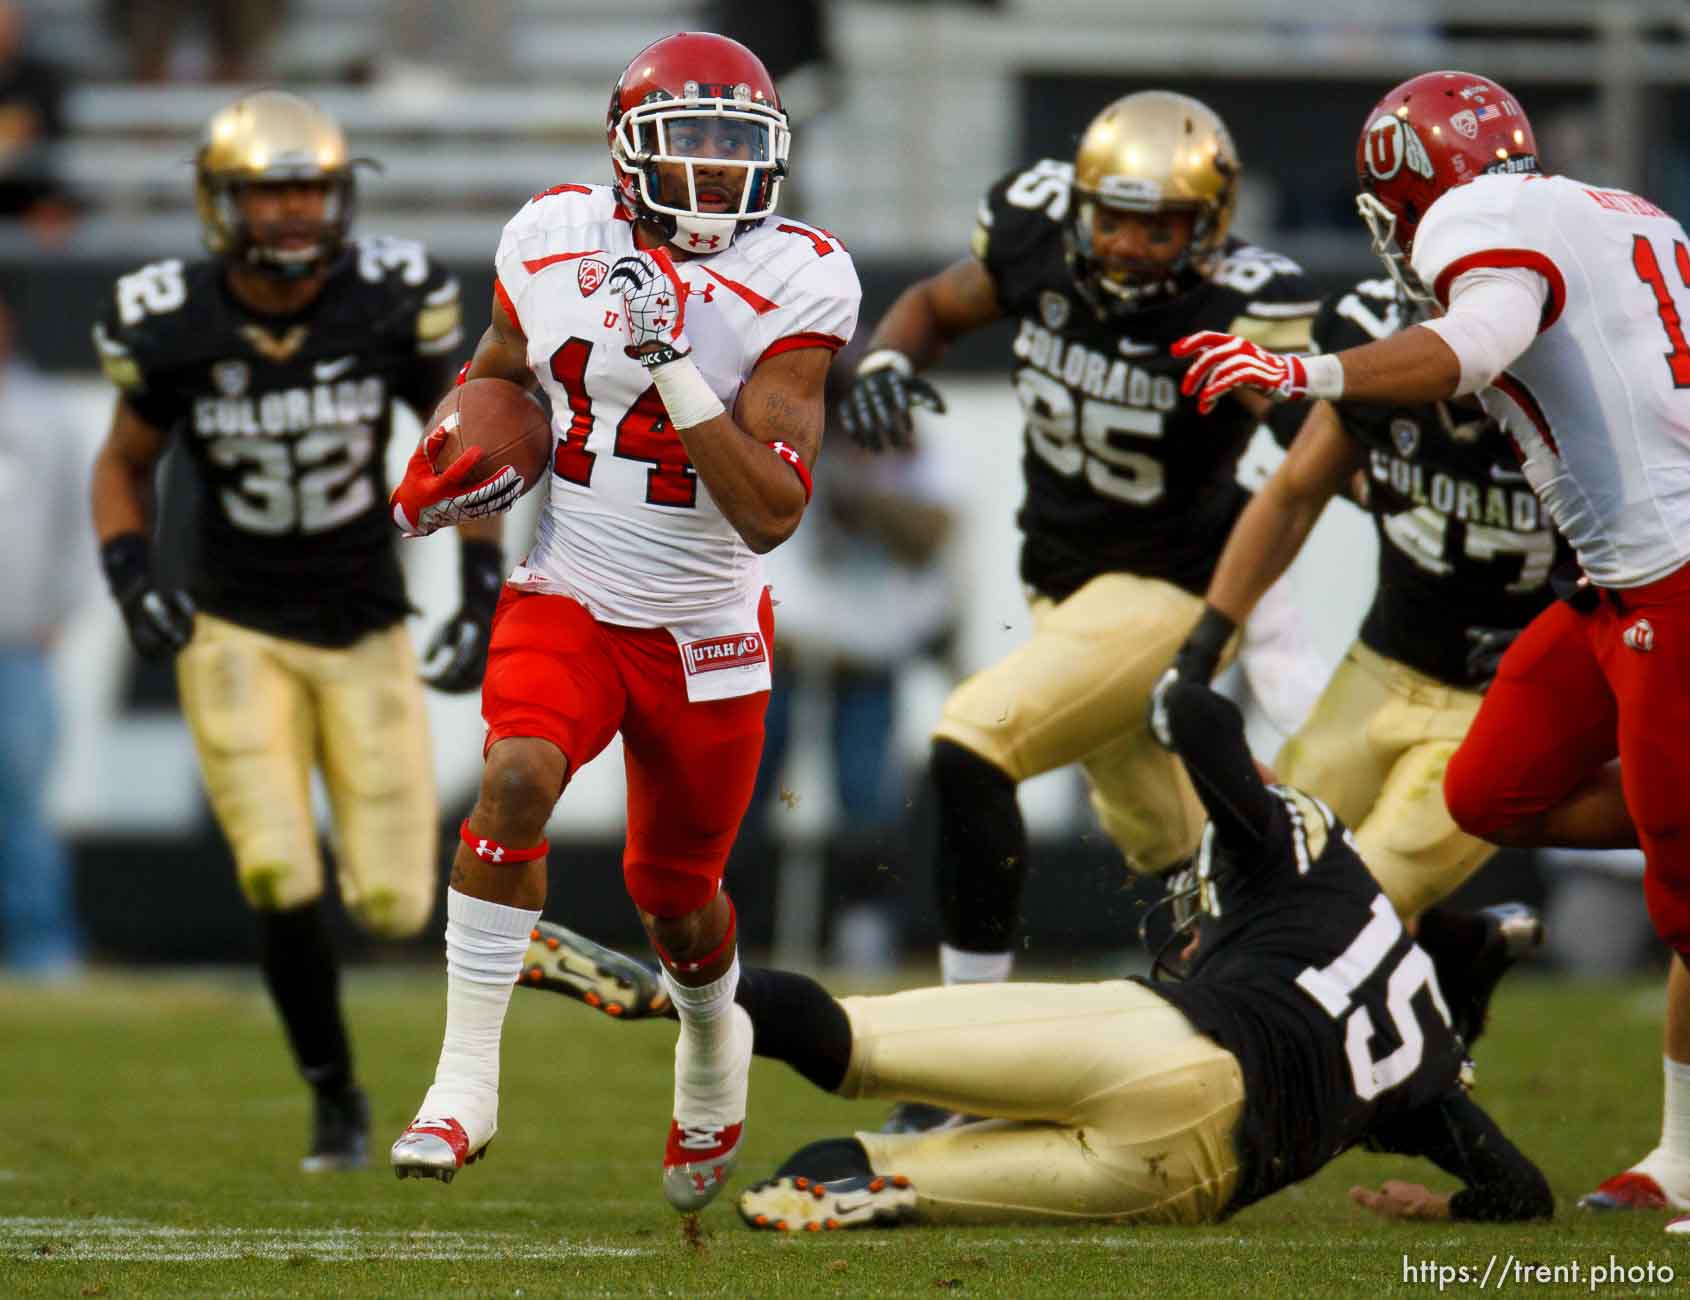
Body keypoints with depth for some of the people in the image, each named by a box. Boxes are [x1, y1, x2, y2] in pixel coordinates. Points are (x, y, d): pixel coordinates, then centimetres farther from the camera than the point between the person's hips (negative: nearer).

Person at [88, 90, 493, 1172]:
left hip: (368, 634, 1)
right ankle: (336, 1097, 4)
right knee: (282, 878, -17)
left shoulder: (391, 303, -11)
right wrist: (132, 575, -10)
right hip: (238, 633, -1)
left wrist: (484, 594, -6)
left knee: (393, 903, -4)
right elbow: (125, 463, 6)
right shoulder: (174, 328, -11)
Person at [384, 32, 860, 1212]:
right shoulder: (558, 243, -6)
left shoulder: (793, 287, -16)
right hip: (569, 599, 1)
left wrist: (672, 367, -30)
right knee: (517, 779, -28)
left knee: (678, 895, 13)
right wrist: (451, 468, -3)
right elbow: (497, 371, 17)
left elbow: (771, 514, -22)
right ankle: (467, 1079, -21)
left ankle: (714, 1045, 49)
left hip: (706, 631, -1)